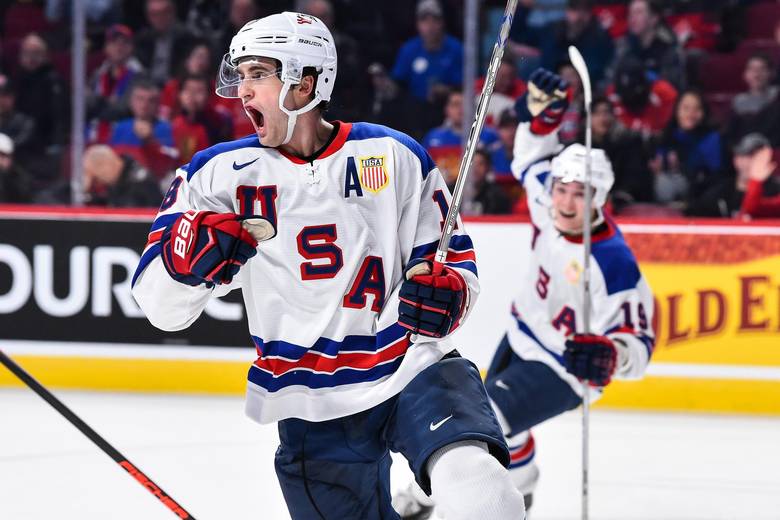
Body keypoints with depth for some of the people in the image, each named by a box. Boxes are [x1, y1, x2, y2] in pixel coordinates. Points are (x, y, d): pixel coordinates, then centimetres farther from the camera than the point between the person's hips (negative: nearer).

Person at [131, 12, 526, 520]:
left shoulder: (393, 156, 1)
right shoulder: (220, 173, 2)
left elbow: (454, 257, 10)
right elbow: (161, 306, 0)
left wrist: (444, 291, -13)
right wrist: (190, 252, -21)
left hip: (411, 364, -2)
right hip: (312, 411, 2)